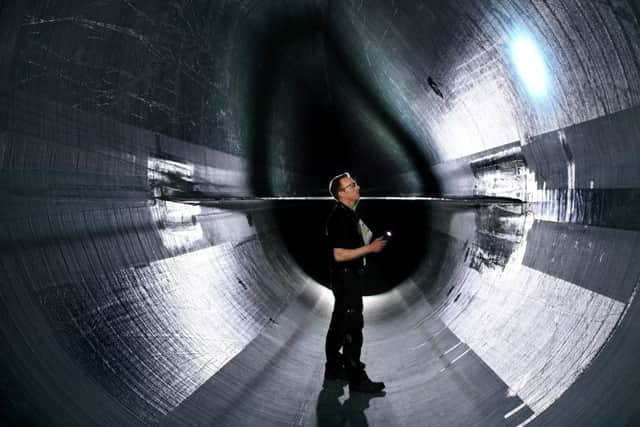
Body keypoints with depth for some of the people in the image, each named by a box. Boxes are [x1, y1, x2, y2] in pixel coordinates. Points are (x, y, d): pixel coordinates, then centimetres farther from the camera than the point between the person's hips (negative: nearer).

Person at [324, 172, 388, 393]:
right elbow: (339, 255, -24)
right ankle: (356, 378, 0)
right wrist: (370, 248, -21)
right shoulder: (339, 217, -20)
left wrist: (372, 243, 13)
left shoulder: (349, 215, 12)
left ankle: (334, 368, 28)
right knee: (353, 327, -6)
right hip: (346, 278, -11)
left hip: (350, 277, 11)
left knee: (339, 324, 17)